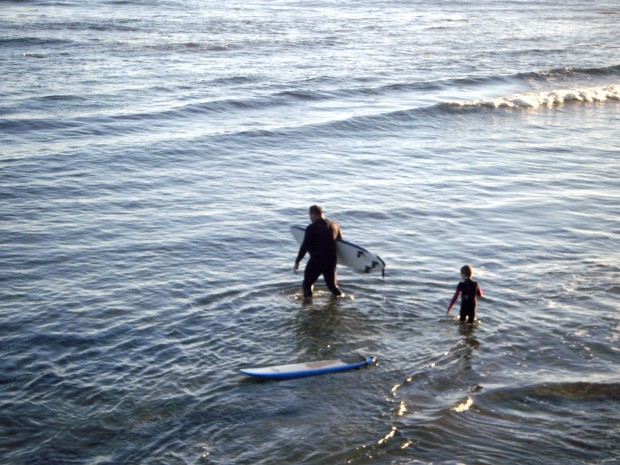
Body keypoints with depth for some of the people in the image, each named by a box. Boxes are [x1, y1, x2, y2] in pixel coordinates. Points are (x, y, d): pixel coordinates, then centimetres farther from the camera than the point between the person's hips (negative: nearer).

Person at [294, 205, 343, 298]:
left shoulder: (312, 228, -12)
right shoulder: (334, 226, 7)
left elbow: (305, 246, -12)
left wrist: (297, 261, -5)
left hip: (316, 261, -6)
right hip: (331, 261, 6)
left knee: (307, 284, 8)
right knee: (332, 285, 19)